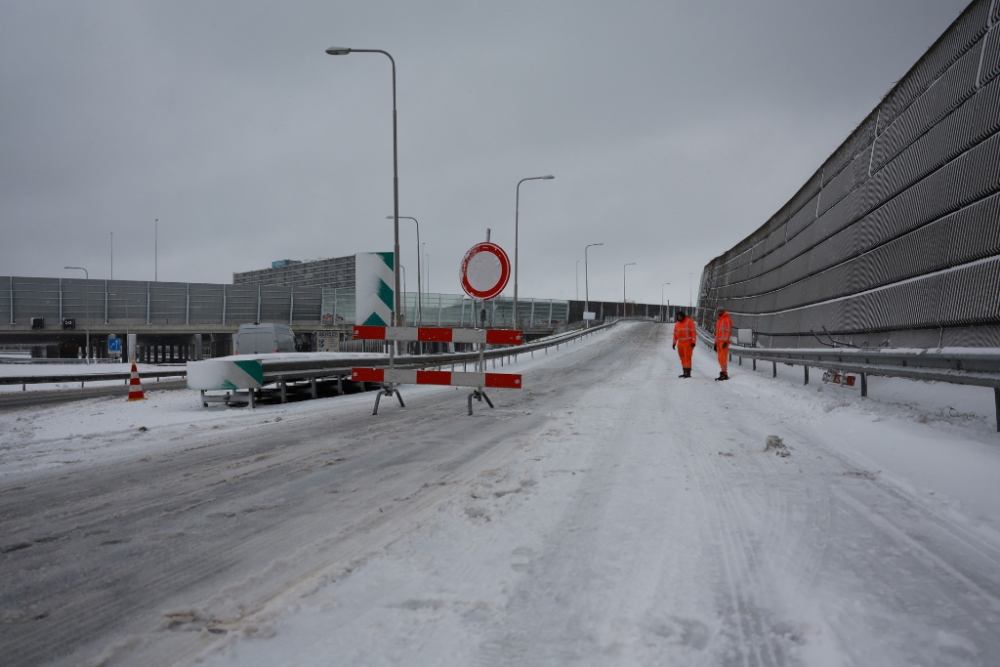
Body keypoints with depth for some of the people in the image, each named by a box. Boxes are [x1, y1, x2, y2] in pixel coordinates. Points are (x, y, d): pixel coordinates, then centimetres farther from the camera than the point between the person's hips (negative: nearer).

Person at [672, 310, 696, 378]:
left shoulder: (689, 321, -6)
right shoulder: (677, 323, 13)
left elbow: (693, 332, -10)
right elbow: (675, 334, 16)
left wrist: (693, 342, -17)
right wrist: (674, 343, 12)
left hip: (688, 342, -6)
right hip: (680, 343, 6)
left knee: (687, 357, -11)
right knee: (683, 358, 6)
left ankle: (688, 373, -11)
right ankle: (685, 373, 10)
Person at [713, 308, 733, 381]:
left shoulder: (726, 319, -5)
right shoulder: (718, 321, 21)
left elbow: (728, 331, -12)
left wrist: (726, 341, -21)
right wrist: (715, 343, 20)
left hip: (724, 341, -9)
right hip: (719, 342, 9)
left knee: (723, 357, -13)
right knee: (720, 358, 6)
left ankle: (725, 374, -13)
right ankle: (723, 373, 9)